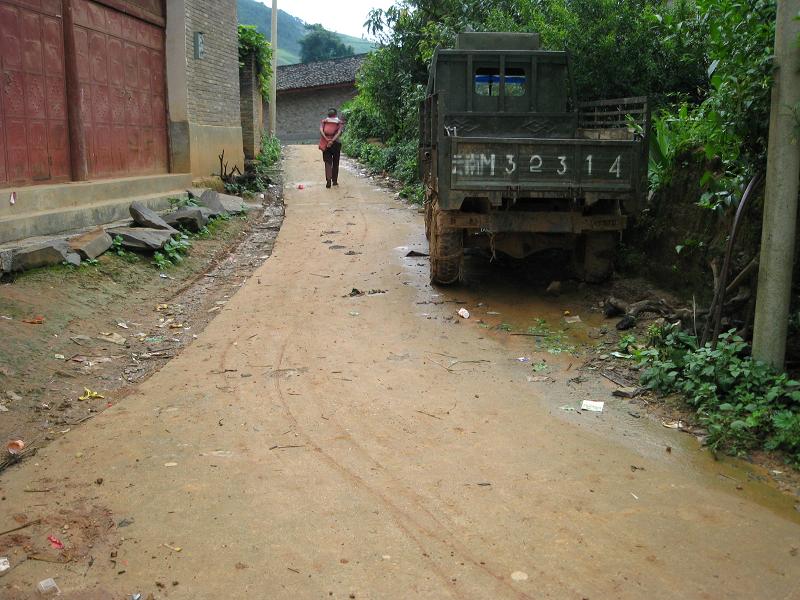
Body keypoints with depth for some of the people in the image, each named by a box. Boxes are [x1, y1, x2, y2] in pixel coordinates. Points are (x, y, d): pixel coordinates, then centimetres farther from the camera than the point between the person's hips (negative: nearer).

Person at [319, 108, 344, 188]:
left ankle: (328, 181, -15)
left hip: (326, 144, 0)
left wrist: (327, 140, -16)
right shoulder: (340, 122, 4)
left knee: (328, 162, 0)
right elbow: (339, 132, -13)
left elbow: (321, 130, -9)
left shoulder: (323, 121, 8)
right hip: (336, 144, 0)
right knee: (335, 162, 12)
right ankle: (335, 181, 17)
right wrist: (332, 140, -19)